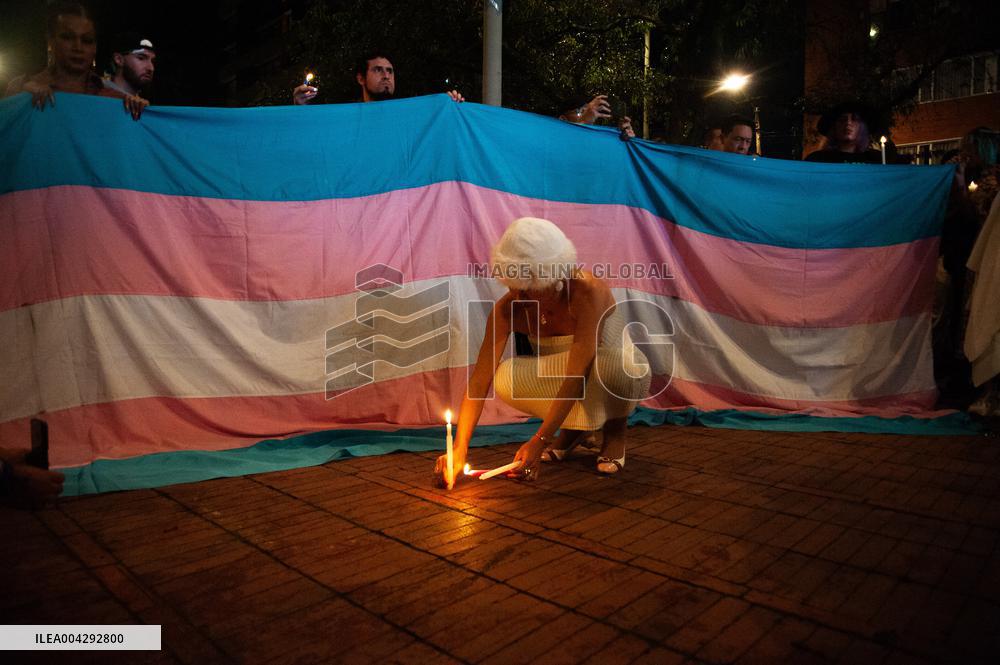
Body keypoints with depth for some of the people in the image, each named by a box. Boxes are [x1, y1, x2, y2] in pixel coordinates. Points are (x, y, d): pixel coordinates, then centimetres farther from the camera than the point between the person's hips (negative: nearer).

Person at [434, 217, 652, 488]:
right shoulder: (508, 309, -20)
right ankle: (573, 428, 2)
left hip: (623, 374, -3)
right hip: (561, 379, 4)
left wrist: (539, 441, -38)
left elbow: (576, 376, -35)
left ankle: (615, 428, -5)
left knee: (609, 364, -40)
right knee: (506, 378, -27)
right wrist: (459, 448, -31)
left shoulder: (587, 292, -32)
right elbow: (480, 380, -23)